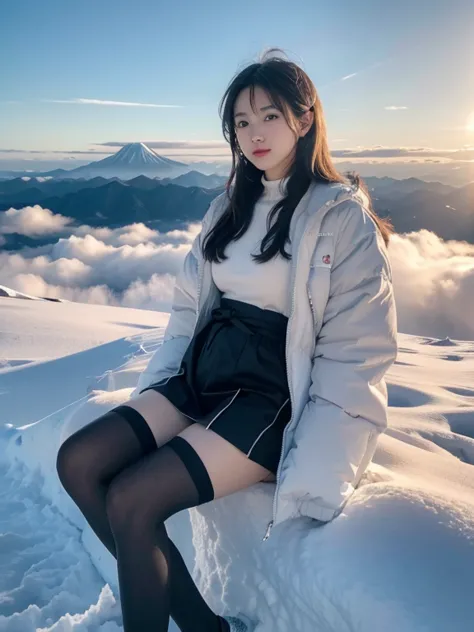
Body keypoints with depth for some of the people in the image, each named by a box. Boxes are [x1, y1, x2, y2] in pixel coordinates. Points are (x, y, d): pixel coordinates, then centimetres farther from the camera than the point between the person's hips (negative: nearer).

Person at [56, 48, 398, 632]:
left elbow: (354, 357, -11)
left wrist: (309, 482, -16)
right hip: (205, 372, 7)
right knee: (78, 461, -9)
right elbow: (187, 308, 12)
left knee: (131, 501, -21)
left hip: (274, 395, -7)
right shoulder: (230, 207, 14)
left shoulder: (343, 216, -7)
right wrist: (152, 395, 4)